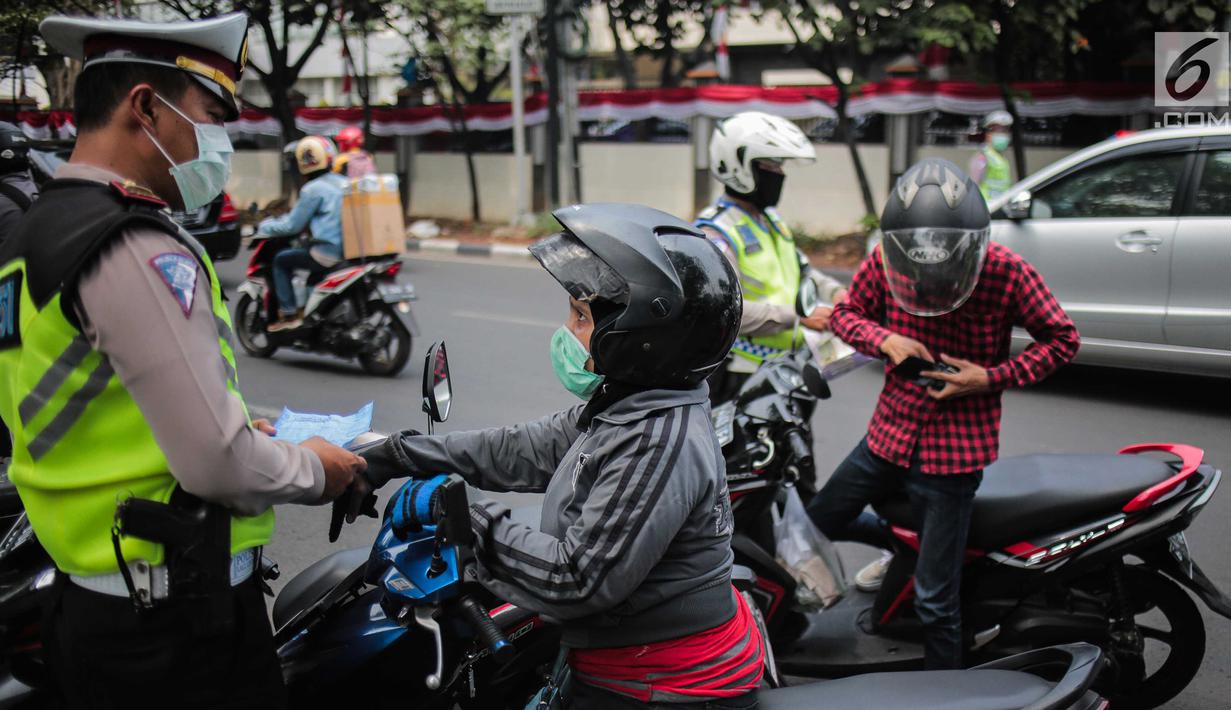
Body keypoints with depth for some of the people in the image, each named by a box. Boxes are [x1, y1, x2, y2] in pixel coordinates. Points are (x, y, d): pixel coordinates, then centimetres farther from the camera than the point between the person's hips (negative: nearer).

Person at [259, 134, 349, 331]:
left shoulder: (313, 189, -10)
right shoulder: (343, 182, 12)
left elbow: (292, 225, -4)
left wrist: (266, 226, 14)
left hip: (328, 252, -8)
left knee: (281, 260, 9)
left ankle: (288, 314, 5)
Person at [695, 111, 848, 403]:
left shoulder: (772, 221, 15)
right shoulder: (715, 233, -16)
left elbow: (801, 269, 24)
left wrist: (834, 292, 3)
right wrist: (799, 316, -24)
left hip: (787, 369, 9)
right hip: (739, 377, -9)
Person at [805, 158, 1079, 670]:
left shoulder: (1007, 273, -18)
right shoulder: (884, 261, -9)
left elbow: (1062, 339, -7)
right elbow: (846, 311, 6)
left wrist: (991, 378, -20)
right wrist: (884, 340, -15)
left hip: (954, 451, -5)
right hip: (890, 432, 5)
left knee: (935, 601, 1)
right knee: (823, 519, 22)